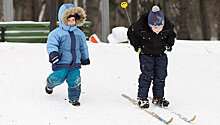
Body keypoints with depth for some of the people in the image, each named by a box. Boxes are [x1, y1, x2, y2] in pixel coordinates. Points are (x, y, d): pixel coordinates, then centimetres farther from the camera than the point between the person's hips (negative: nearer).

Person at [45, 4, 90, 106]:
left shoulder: (79, 34, 13)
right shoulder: (57, 33, -6)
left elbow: (83, 47, 24)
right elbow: (51, 45, -15)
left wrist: (85, 59, 31)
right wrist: (53, 54, -34)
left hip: (75, 63, 4)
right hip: (61, 63, -4)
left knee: (75, 81, -2)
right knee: (58, 78, -6)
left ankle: (74, 98, 14)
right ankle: (50, 85, 29)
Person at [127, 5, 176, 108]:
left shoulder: (167, 27, -20)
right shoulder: (141, 27, -28)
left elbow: (171, 34, 7)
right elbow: (131, 33, -6)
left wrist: (169, 45, 4)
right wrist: (137, 46, -6)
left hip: (161, 55, 3)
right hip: (146, 54, -3)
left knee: (161, 75, 1)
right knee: (147, 75, -11)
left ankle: (158, 97, 14)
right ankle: (142, 97, 0)